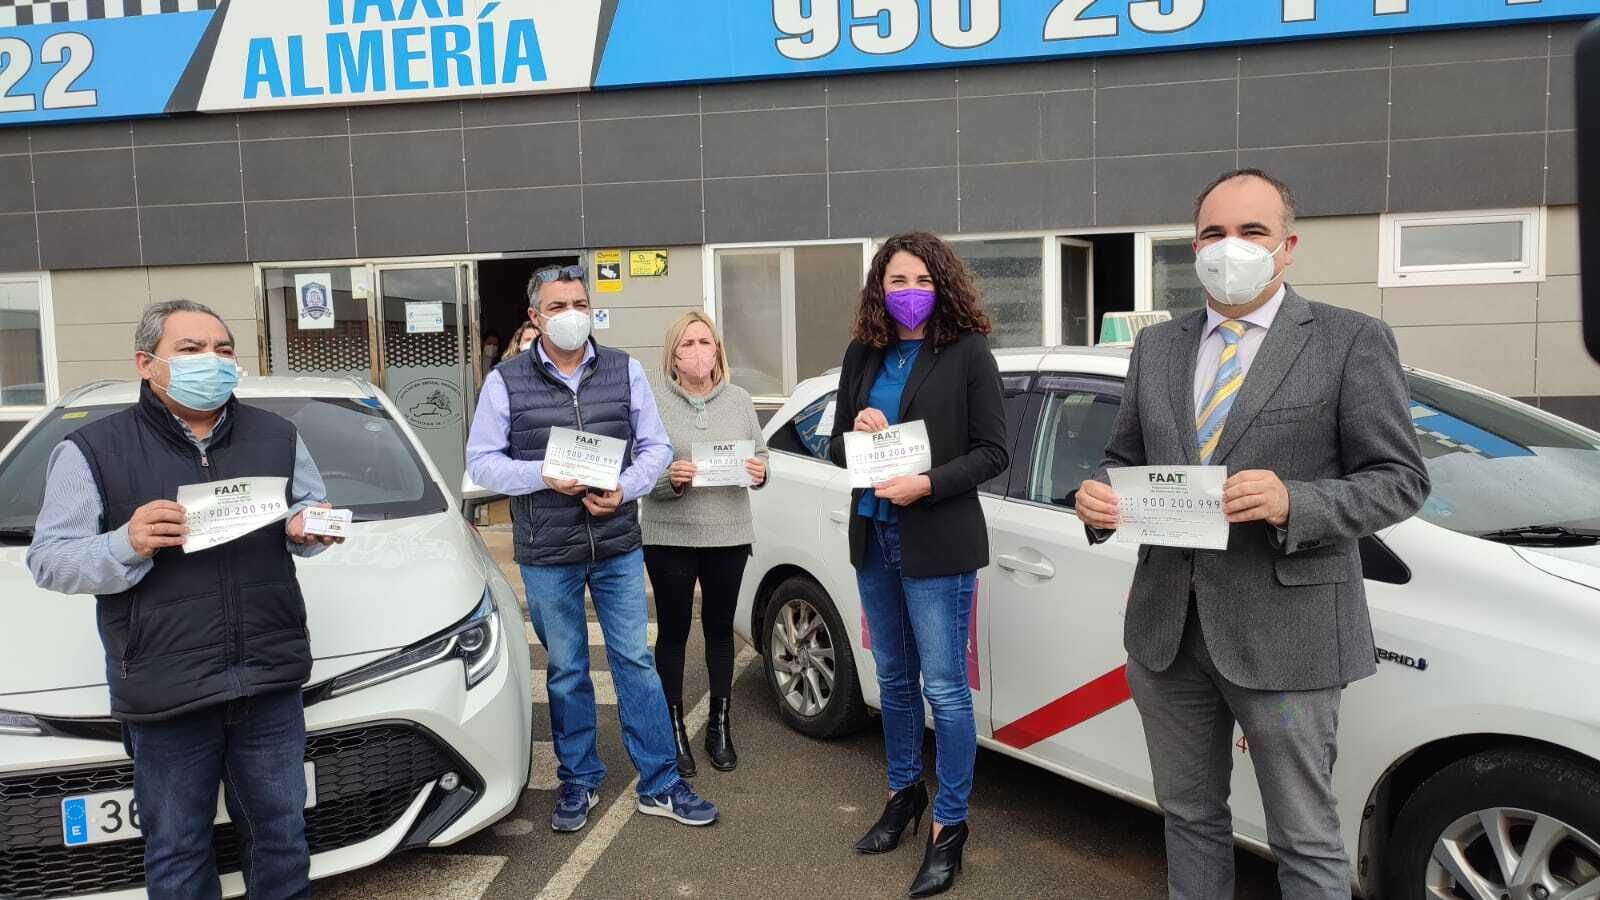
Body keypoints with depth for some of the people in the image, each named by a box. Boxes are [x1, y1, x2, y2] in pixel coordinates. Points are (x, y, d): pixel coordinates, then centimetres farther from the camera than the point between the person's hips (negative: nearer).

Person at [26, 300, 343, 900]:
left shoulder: (277, 436, 10)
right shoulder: (92, 449, -1)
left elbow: (310, 510, 17)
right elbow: (49, 559, -1)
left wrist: (306, 529, -7)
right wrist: (127, 544, -21)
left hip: (271, 679, 3)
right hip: (164, 692, -2)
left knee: (281, 834, 14)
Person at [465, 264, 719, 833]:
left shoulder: (625, 371, 3)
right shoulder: (505, 382, -1)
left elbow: (655, 446, 4)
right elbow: (481, 461, -1)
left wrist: (625, 488, -14)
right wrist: (544, 476, -18)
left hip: (618, 547, 1)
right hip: (547, 556, -1)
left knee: (636, 660, 5)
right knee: (566, 671, 11)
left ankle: (660, 785, 16)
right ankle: (579, 782, 27)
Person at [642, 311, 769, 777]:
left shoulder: (739, 401, 6)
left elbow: (759, 455, 12)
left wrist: (759, 472, -9)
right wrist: (669, 477, -23)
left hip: (729, 533, 3)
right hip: (669, 535, -3)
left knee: (720, 628, 12)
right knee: (673, 630, 5)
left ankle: (720, 725, 25)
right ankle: (675, 729, 18)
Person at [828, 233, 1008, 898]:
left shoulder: (967, 354, -7)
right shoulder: (862, 357, 8)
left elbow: (992, 452, -8)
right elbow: (836, 449, 11)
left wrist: (926, 484, -21)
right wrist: (857, 430, -11)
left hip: (937, 542, -5)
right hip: (873, 538, 5)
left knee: (944, 688, -1)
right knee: (894, 679, 17)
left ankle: (949, 825, 14)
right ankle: (903, 793, 35)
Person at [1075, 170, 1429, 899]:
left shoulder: (1352, 341, -3)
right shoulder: (1156, 346, 11)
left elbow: (1400, 478, -5)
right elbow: (1125, 458, 14)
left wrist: (1293, 503, -23)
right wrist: (1100, 499, -9)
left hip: (1283, 632, -4)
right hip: (1168, 626, 5)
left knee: (1305, 841, 8)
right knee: (1189, 817, 20)